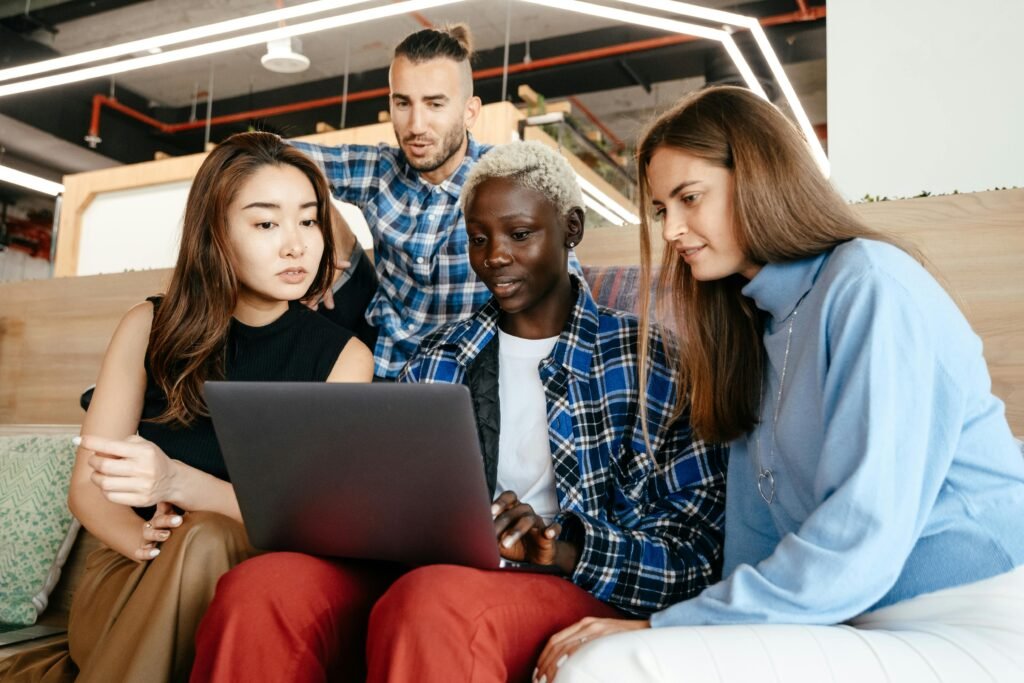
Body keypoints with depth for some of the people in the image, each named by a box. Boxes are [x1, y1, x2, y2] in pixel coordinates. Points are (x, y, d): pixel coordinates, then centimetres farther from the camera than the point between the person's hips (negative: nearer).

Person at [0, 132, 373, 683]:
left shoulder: (343, 358, -4)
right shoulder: (150, 329, 1)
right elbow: (86, 487, 3)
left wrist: (178, 482, -29)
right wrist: (141, 540, -20)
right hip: (130, 579, 1)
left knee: (204, 541, -33)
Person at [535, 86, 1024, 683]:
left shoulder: (871, 282, -10)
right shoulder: (759, 325, 15)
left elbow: (861, 545, -20)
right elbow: (759, 534, 9)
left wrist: (660, 630, -16)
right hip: (873, 627, 7)